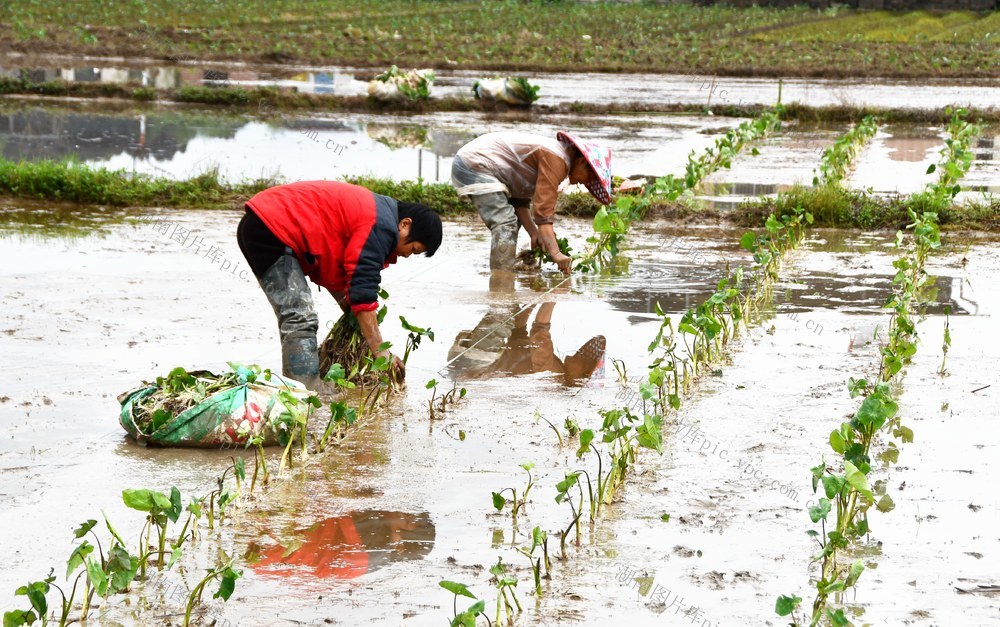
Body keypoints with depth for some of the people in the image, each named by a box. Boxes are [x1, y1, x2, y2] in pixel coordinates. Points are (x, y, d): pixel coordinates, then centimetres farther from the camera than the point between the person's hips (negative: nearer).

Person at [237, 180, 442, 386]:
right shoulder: (381, 225, -13)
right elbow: (363, 291, -16)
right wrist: (381, 353, -13)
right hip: (271, 229, -11)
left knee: (296, 317, 19)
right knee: (301, 319, -16)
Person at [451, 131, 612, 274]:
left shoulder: (551, 153, 16)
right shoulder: (556, 160, -16)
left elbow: (520, 200, 15)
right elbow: (543, 211, -22)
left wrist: (534, 233, 4)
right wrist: (555, 253, -25)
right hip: (475, 165, -11)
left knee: (509, 222, 17)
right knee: (505, 223, -17)